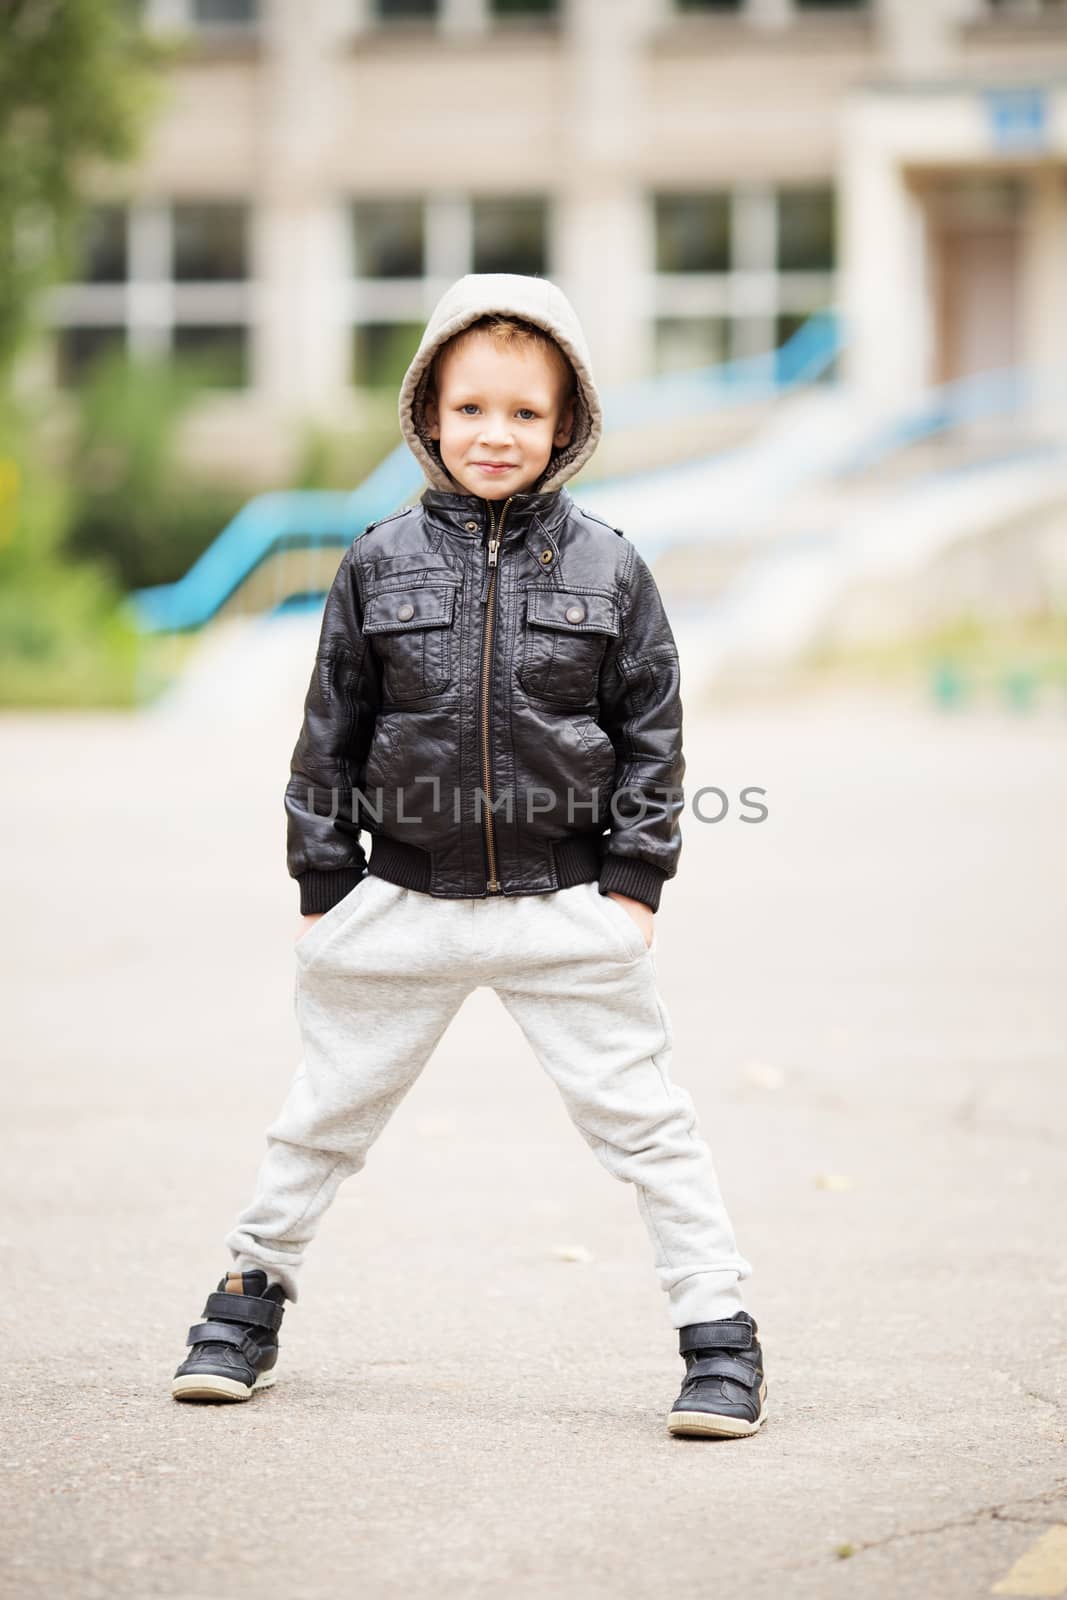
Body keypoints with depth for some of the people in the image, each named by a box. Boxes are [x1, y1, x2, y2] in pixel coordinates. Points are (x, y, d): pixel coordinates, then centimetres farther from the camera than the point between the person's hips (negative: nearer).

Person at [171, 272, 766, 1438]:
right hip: (403, 902, 2)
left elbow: (652, 734, 3)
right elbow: (332, 730, 5)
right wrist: (323, 882, 3)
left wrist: (635, 877, -4)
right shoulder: (380, 564, 0)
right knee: (326, 1114, 14)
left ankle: (718, 1336, 5)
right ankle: (249, 1301, 31)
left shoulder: (606, 568, -1)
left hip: (567, 905, -1)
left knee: (641, 1121, -2)